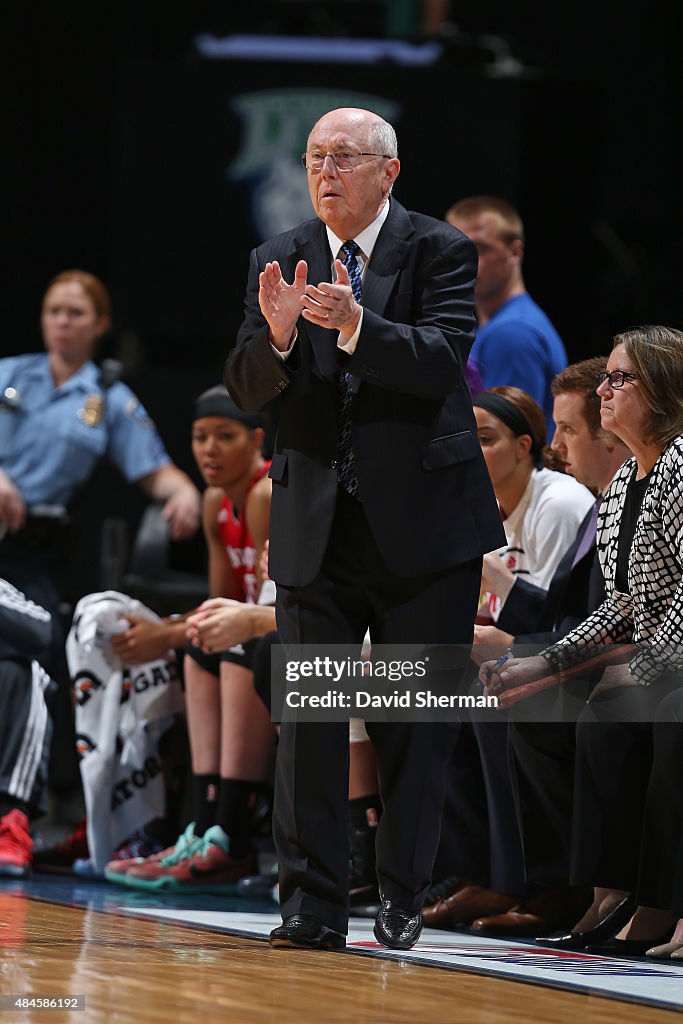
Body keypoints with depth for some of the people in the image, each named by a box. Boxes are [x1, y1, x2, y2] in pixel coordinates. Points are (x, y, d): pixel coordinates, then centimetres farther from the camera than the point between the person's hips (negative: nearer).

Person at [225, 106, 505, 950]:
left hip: (422, 522, -2)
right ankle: (312, 905, -4)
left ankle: (403, 899, 14)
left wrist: (354, 324, -33)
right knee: (306, 714, -5)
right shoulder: (280, 261, 7)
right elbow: (245, 389, 0)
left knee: (416, 721, 4)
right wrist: (277, 335, -21)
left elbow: (442, 360, -17)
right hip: (316, 525, 2)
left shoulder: (439, 250, -3)